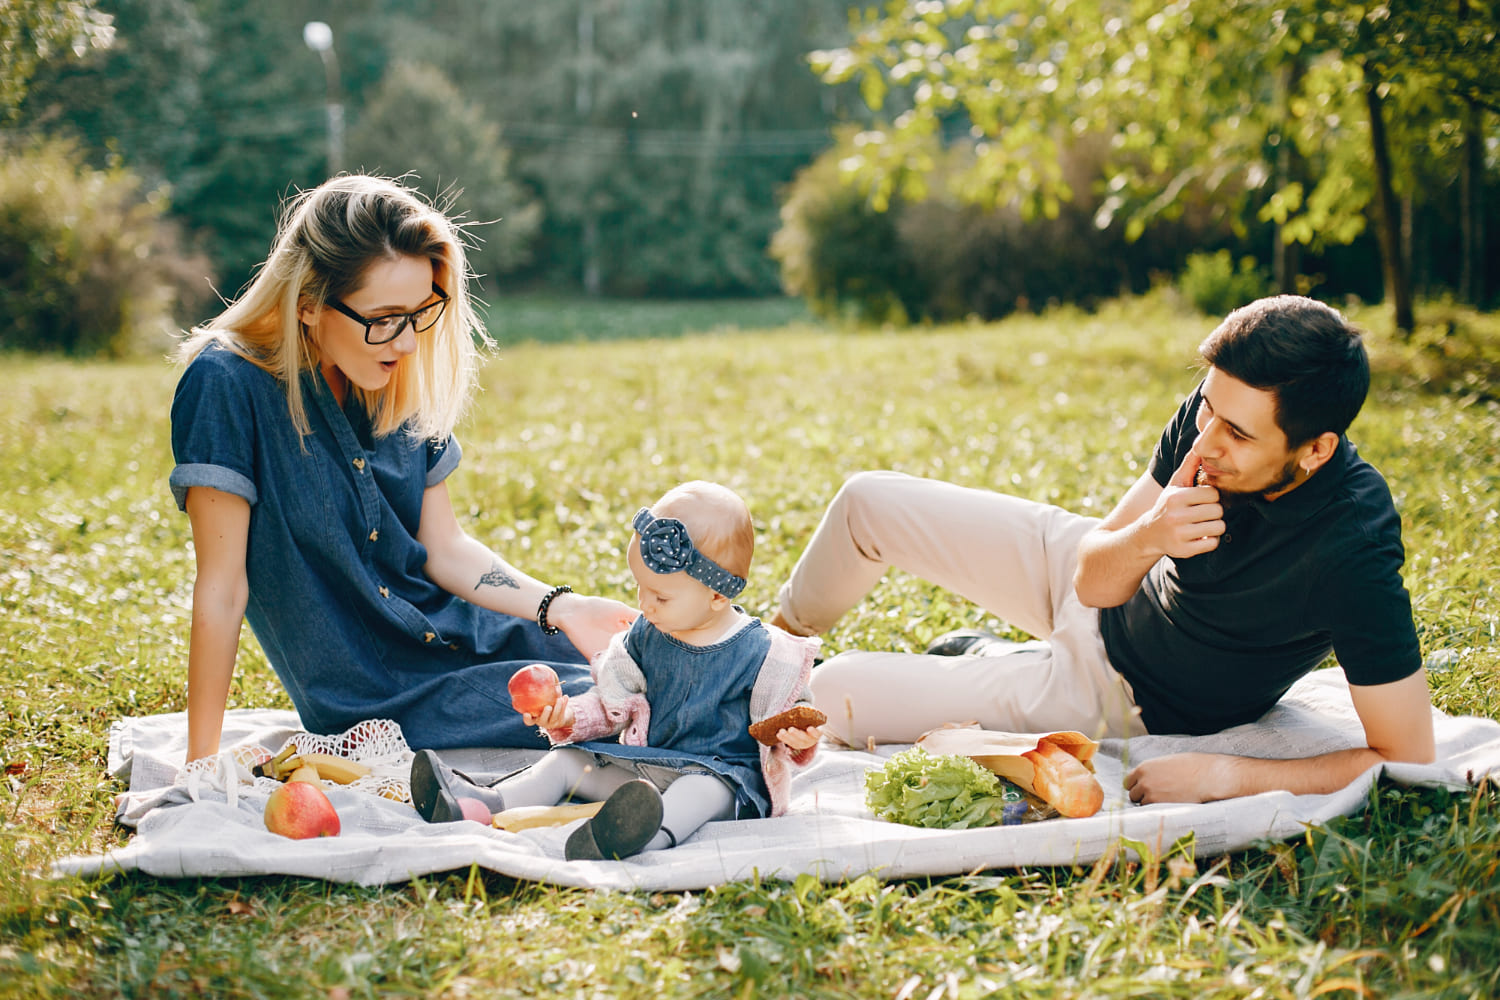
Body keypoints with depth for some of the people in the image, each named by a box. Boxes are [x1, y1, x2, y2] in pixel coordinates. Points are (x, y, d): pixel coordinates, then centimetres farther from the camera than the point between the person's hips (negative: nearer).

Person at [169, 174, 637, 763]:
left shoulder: (400, 383, 0)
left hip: (458, 634, 6)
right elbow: (221, 587, -18)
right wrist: (202, 765, -17)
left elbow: (444, 548, 5)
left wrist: (560, 607, -9)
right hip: (374, 701, -6)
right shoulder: (228, 388, -19)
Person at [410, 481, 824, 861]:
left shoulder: (761, 653, -11)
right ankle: (482, 804, -16)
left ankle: (655, 835, -71)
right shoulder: (645, 635, 5)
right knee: (566, 761, -2)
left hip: (720, 774, -7)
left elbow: (788, 713, -4)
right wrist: (569, 717, -6)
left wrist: (796, 738, -27)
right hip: (644, 763, 7)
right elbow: (613, 703, 12)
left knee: (702, 791, -40)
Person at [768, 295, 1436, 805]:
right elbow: (1095, 578, -13)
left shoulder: (1353, 548, -38)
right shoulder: (1221, 411, -21)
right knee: (869, 503, 7)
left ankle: (979, 667, 24)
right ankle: (778, 639, 37)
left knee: (835, 696, -10)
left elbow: (1408, 756, -34)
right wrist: (1148, 537, -37)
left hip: (1123, 695, -5)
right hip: (1097, 584, 5)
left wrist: (1221, 776, -35)